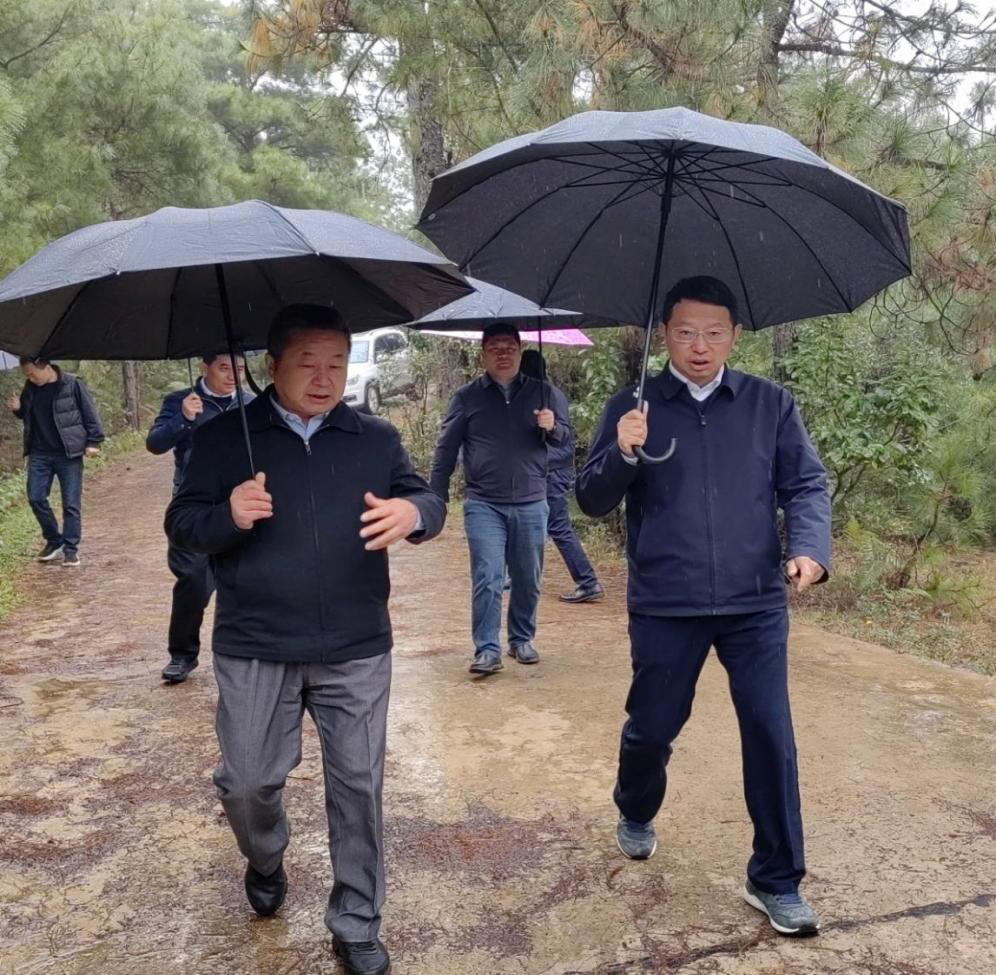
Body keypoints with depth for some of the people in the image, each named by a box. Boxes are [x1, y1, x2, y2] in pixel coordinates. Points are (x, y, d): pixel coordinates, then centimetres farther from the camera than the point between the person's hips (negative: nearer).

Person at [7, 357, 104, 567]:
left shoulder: (73, 384, -10)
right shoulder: (30, 388, 7)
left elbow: (90, 413, -6)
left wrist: (93, 442, -10)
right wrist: (18, 409, -1)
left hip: (68, 454, -5)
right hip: (39, 454, 5)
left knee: (71, 503, -1)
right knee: (35, 497, 2)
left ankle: (71, 549, 8)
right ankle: (54, 540, 20)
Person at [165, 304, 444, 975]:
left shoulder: (376, 438, 5)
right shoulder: (225, 437, 0)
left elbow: (429, 502, 0)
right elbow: (181, 524, 0)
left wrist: (412, 511, -24)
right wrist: (228, 517, -23)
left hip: (357, 652, 1)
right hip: (253, 651, -1)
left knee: (358, 786, 7)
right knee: (248, 782, 9)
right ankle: (266, 862, 44)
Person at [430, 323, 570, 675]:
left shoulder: (540, 392, 7)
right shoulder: (467, 397, 3)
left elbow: (565, 434, 10)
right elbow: (446, 450, 4)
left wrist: (552, 427, -14)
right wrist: (436, 499, 0)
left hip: (531, 505, 2)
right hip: (483, 505, -2)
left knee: (528, 580, 11)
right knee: (487, 578, -8)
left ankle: (521, 640, 27)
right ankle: (487, 649, 0)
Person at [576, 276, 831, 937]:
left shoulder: (772, 405, 4)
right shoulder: (632, 408, 1)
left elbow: (808, 484, 4)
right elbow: (592, 502, -3)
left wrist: (809, 547, -16)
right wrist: (621, 454, -23)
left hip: (756, 605, 1)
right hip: (665, 607, 0)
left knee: (772, 734, 1)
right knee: (652, 727, 13)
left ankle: (777, 881, 17)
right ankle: (636, 815, 45)